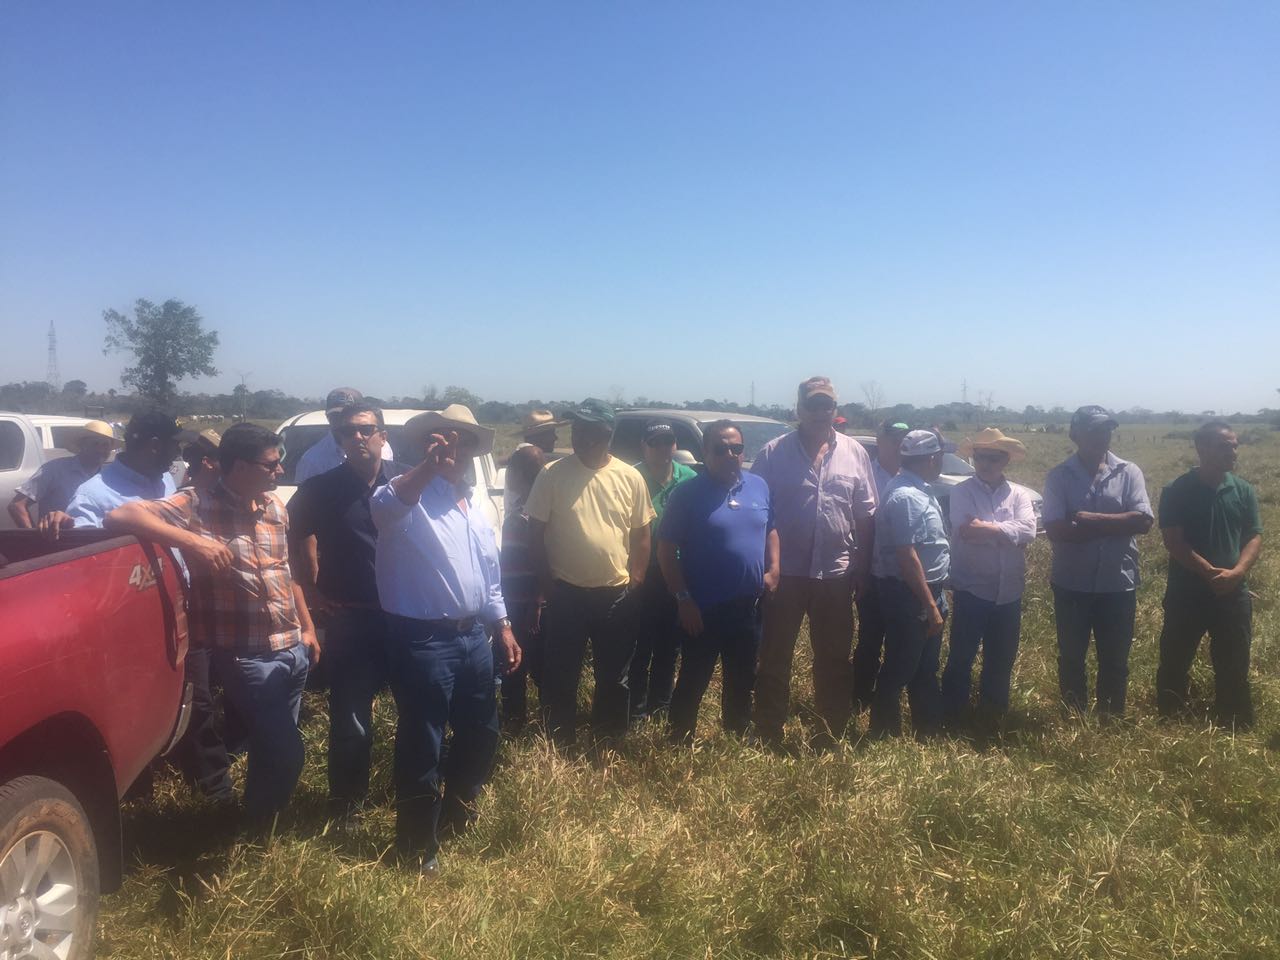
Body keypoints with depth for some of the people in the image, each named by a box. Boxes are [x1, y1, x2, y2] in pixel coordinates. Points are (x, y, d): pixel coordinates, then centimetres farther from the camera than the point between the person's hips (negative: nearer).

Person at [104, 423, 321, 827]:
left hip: (293, 648, 7)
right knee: (286, 752, -2)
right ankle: (257, 825, 25)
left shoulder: (275, 507, 7)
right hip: (247, 654, -6)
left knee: (277, 745, 21)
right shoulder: (197, 504, -13)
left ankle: (264, 815, 45)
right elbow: (119, 517, -24)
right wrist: (192, 541, -33)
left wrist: (307, 628, 17)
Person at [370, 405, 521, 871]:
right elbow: (383, 507, -36)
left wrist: (502, 627, 17)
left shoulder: (476, 506, 15)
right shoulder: (412, 496, -10)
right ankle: (418, 846, 20)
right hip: (423, 640, -8)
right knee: (423, 746, 3)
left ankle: (456, 812, 44)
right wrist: (429, 466, -47)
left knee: (481, 733, 20)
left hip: (474, 637, 8)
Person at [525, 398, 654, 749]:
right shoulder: (552, 476, -6)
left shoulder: (630, 478, -1)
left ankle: (609, 746, 30)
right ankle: (561, 746, 24)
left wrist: (635, 582, 2)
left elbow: (641, 535, 6)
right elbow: (535, 534, -2)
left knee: (614, 678, 13)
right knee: (560, 677, 8)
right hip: (566, 593, -1)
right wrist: (548, 584, -5)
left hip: (616, 594, 2)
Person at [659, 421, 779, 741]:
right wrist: (683, 598, -15)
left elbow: (770, 531, 17)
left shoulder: (759, 487, 5)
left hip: (747, 606, 5)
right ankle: (680, 741, 21)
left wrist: (773, 569, 1)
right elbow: (666, 550, -11)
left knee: (742, 680, 18)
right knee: (693, 681, 6)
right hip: (703, 608, -5)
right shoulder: (687, 493, -11)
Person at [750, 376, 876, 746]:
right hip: (785, 573, -2)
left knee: (834, 660, 12)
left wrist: (862, 567, 4)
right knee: (774, 658, 7)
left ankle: (831, 735, 26)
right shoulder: (773, 453, -3)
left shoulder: (854, 453, 4)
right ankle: (769, 735, 19)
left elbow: (865, 515, 7)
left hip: (836, 574, 2)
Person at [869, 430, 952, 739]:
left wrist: (936, 599, 18)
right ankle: (886, 736, 13)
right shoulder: (905, 497, -21)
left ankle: (929, 733, 30)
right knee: (898, 671, 1)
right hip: (909, 597, -10)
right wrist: (931, 605, -22)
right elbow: (907, 556, -24)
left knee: (925, 670, 19)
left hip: (927, 591, 10)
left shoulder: (918, 492, 11)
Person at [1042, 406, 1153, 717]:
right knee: (1071, 658, 12)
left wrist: (1091, 519, -17)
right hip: (1071, 584, -1)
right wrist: (1117, 525, -14)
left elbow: (1144, 520, -12)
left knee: (1115, 660, 13)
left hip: (1118, 583, 1)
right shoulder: (1059, 476, -5)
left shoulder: (1129, 472, 0)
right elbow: (1056, 530, -16)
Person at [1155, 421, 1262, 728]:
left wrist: (1236, 573, -15)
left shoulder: (1243, 490, 4)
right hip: (1186, 593, -3)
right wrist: (1211, 572, -20)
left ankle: (1236, 729, 23)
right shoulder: (1177, 492, -7)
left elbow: (1254, 537, 2)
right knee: (1174, 663, 7)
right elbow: (1173, 541, -12)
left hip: (1233, 592, 3)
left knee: (1234, 667, 10)